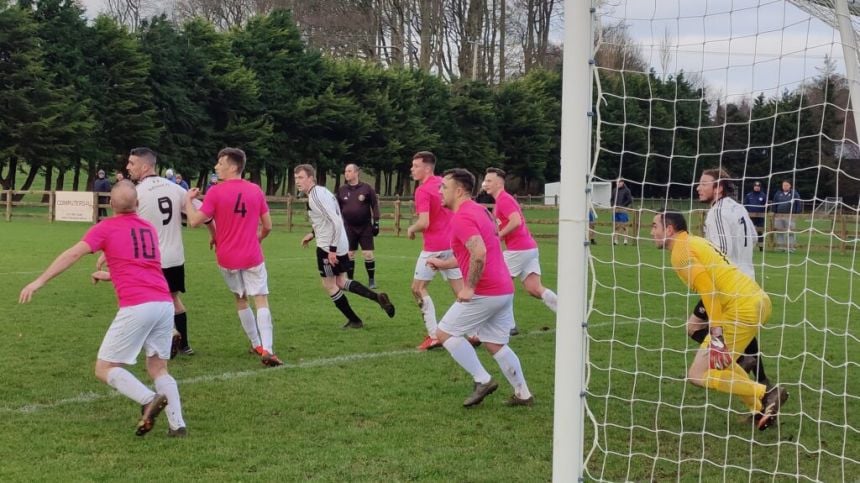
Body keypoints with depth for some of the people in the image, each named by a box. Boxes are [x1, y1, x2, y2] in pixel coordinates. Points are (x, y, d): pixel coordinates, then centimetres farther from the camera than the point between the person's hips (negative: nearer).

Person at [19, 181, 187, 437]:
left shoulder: (106, 228, 4)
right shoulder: (150, 228, 21)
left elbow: (73, 254, -7)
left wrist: (40, 281, -7)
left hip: (136, 307, -6)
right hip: (165, 303, 6)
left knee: (105, 368, 3)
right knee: (158, 368, 17)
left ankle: (149, 399, -19)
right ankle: (177, 424, 2)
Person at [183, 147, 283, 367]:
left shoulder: (216, 192, -11)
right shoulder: (256, 190, -1)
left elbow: (194, 221, -12)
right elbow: (267, 226, 4)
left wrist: (188, 199, 4)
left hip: (227, 258, 0)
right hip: (252, 256, 0)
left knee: (241, 300, 18)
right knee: (261, 300, 0)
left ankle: (257, 345, 23)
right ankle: (267, 349, -16)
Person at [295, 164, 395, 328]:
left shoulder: (316, 195, -19)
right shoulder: (320, 192, 12)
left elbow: (336, 221, -26)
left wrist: (332, 249, -26)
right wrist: (313, 234, 20)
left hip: (328, 247, -10)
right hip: (339, 245, 10)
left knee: (329, 285, 4)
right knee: (341, 282, 18)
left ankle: (354, 320, 13)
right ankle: (378, 297, 11)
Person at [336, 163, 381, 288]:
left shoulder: (366, 188, -4)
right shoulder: (341, 189, 4)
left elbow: (375, 205, -1)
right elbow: (338, 208, 12)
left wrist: (376, 223, -4)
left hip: (365, 226, -2)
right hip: (349, 227, 2)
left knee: (368, 254, -3)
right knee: (349, 254, 3)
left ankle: (372, 280, 10)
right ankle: (350, 280, 14)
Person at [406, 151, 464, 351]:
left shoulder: (423, 191, -15)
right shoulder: (443, 183, 8)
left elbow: (424, 223, -23)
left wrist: (411, 229, -5)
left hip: (434, 247, -7)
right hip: (452, 243, 7)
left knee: (418, 288, 4)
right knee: (460, 290, 10)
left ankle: (434, 335, -3)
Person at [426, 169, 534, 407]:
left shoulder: (462, 217, -15)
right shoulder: (479, 211, 17)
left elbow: (479, 253, -29)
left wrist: (469, 287, -22)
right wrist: (443, 263, 29)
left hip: (484, 293, -9)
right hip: (504, 290, 9)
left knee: (445, 333, 2)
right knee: (495, 344, 17)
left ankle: (482, 380, 0)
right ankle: (523, 394, 18)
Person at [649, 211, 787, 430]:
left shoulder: (681, 251, -6)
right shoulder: (695, 242, 22)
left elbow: (708, 289, -18)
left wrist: (717, 335, -22)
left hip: (743, 308, -10)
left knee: (698, 374, -4)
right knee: (717, 362, 27)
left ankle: (766, 394, -6)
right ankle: (762, 409, 18)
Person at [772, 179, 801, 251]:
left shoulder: (794, 194, 3)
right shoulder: (778, 194, 11)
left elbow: (799, 205, 3)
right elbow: (774, 205, 16)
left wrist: (798, 213, -4)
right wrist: (774, 213, 10)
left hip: (790, 216, -3)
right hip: (779, 216, 3)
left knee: (790, 232, -3)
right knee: (779, 232, 6)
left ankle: (790, 247, -1)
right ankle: (780, 247, 12)